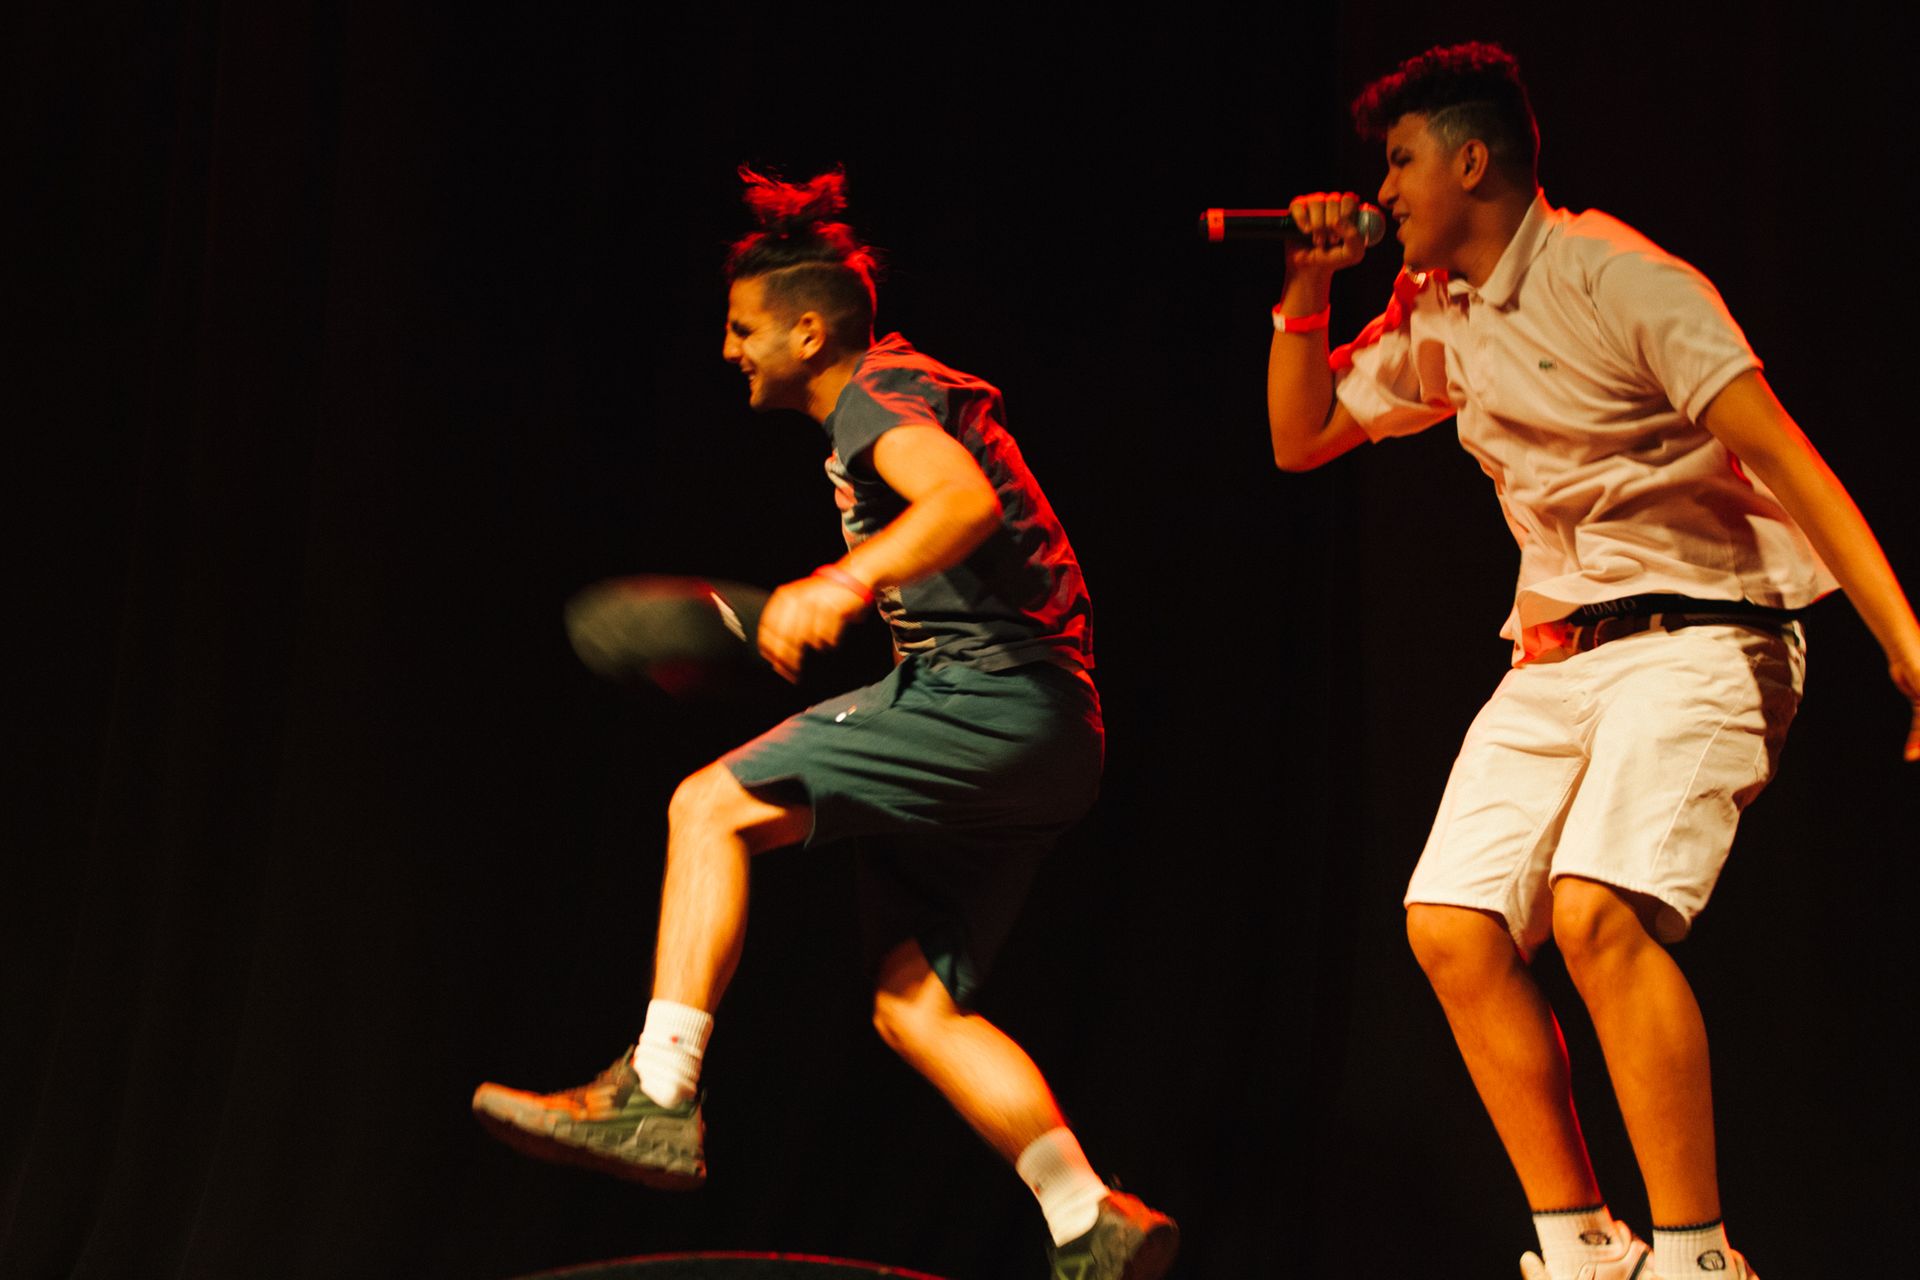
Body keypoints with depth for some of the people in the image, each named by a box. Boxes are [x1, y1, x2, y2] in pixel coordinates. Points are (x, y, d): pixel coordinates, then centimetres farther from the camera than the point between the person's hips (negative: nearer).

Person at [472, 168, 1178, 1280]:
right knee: (914, 1005, 6)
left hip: (989, 695, -10)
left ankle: (656, 1096, -19)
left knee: (712, 806, -13)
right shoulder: (897, 394, 24)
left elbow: (967, 499, -28)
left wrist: (847, 582, -41)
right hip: (1035, 735, 10)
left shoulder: (875, 394, -7)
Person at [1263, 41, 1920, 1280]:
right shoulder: (1439, 322, 12)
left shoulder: (1609, 274, -12)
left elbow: (1778, 450, -17)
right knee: (1452, 926, -7)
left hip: (1692, 640, -8)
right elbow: (1300, 440, 24)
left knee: (1596, 910, -28)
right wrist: (1308, 293, 7)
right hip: (1554, 661, 8)